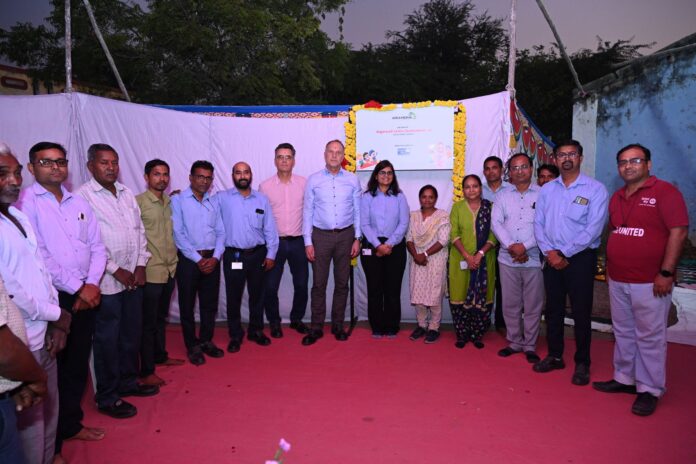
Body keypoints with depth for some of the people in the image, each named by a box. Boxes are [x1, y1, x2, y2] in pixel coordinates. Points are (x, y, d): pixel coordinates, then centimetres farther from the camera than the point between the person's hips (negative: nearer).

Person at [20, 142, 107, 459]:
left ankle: (71, 424, 33)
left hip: (86, 296, 5)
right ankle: (50, 443, 23)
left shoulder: (79, 203, 11)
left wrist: (92, 284, -6)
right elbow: (38, 256, -16)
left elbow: (97, 246, 8)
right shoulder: (25, 203, -8)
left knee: (78, 364, 15)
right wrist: (76, 288, -14)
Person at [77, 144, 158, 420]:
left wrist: (140, 265, 3)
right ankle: (107, 398, 19)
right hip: (107, 282, -6)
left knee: (132, 334, 16)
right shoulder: (83, 196, -9)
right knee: (107, 340, 5)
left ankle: (128, 382, 34)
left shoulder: (126, 194, 11)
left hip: (134, 278, 6)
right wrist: (116, 270, -12)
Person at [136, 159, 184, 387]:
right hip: (151, 271, -6)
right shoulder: (138, 202, -10)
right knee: (148, 321, 3)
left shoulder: (170, 202, 9)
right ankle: (146, 372, 14)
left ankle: (160, 355, 37)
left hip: (170, 269, 6)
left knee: (161, 317, 20)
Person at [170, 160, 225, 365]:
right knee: (187, 305, 6)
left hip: (212, 259, 4)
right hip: (188, 260, -4)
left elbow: (220, 232, 8)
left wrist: (215, 258, -7)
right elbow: (178, 234, -10)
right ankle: (192, 346, 19)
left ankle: (206, 341, 27)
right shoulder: (178, 200, -3)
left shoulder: (214, 202, 11)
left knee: (210, 304, 11)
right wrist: (198, 259, -13)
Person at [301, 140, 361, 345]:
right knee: (319, 283, 2)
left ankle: (338, 325, 22)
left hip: (345, 235, 1)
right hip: (321, 236, -1)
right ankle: (316, 328, 13)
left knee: (342, 283, 9)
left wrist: (357, 239, 1)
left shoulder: (352, 180, 4)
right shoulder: (313, 180, 2)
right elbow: (307, 212, 1)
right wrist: (308, 242, -4)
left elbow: (358, 211, 6)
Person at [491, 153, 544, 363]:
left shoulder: (542, 194, 1)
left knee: (533, 306, 5)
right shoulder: (502, 196, 10)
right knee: (510, 304, 10)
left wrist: (525, 246, -15)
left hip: (533, 258, -2)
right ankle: (514, 342, 24)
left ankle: (530, 346, 19)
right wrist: (511, 246, -13)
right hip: (507, 259, 3)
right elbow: (496, 223, 0)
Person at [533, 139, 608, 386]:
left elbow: (593, 229, -13)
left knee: (581, 312, 4)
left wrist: (564, 253, -14)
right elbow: (538, 223, 5)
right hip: (551, 259, 4)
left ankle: (582, 363, 18)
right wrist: (549, 252, -9)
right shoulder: (547, 189, 8)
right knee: (553, 309, 12)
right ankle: (555, 356, 26)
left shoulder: (595, 189, -5)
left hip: (580, 258, -4)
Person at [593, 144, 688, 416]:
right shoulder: (616, 197, 14)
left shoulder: (665, 192, -8)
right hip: (617, 280, 7)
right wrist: (610, 266, 14)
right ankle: (624, 378, 30)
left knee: (650, 337, 3)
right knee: (623, 333, 16)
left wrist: (666, 273, -17)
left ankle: (650, 390, 15)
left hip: (650, 282, -7)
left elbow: (679, 232, -13)